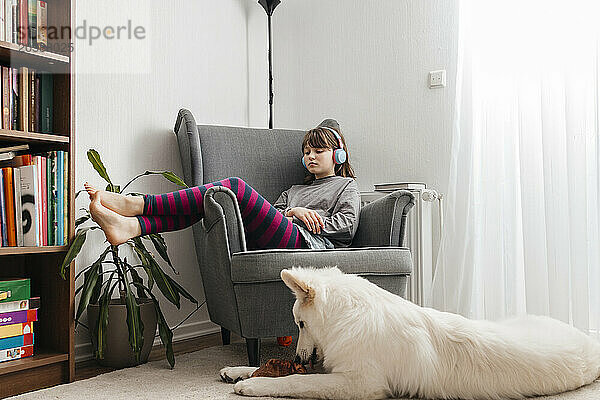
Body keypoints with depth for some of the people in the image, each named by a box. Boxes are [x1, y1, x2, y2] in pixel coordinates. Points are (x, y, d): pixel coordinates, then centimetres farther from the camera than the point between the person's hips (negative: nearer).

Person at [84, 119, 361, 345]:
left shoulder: (347, 186, 27)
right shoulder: (295, 189, 42)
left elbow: (348, 224, 6)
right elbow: (272, 212, 22)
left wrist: (311, 221, -2)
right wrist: (292, 212, 2)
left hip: (310, 242, -6)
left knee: (236, 187, -25)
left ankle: (136, 204, -30)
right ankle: (130, 226, -35)